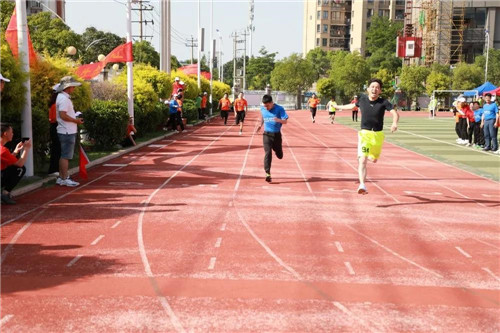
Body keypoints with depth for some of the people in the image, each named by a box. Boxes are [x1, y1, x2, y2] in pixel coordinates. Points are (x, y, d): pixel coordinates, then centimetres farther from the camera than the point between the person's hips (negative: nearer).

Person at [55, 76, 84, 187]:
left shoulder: (64, 97, 16)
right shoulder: (64, 98, -16)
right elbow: (63, 115, -24)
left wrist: (76, 118, 13)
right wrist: (76, 120, -15)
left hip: (68, 131, 10)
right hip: (67, 132, -10)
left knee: (64, 155, 14)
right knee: (65, 156, -5)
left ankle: (61, 178, 20)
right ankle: (65, 179, 0)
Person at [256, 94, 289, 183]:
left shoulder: (279, 109, -12)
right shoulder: (262, 109, 0)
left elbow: (285, 121, -16)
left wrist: (279, 120, -35)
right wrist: (260, 125, 9)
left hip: (277, 135, -1)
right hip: (266, 134, 1)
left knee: (279, 156, 12)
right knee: (268, 153, -14)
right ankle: (268, 174, -14)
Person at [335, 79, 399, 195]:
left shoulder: (383, 102, -7)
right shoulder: (363, 99, 1)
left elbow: (395, 113, -18)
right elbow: (353, 105, 22)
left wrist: (394, 123, -41)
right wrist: (339, 107, 37)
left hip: (378, 135, 1)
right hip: (364, 133, -1)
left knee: (374, 159, 18)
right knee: (362, 160, -16)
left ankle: (367, 154, 54)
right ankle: (362, 185, -22)